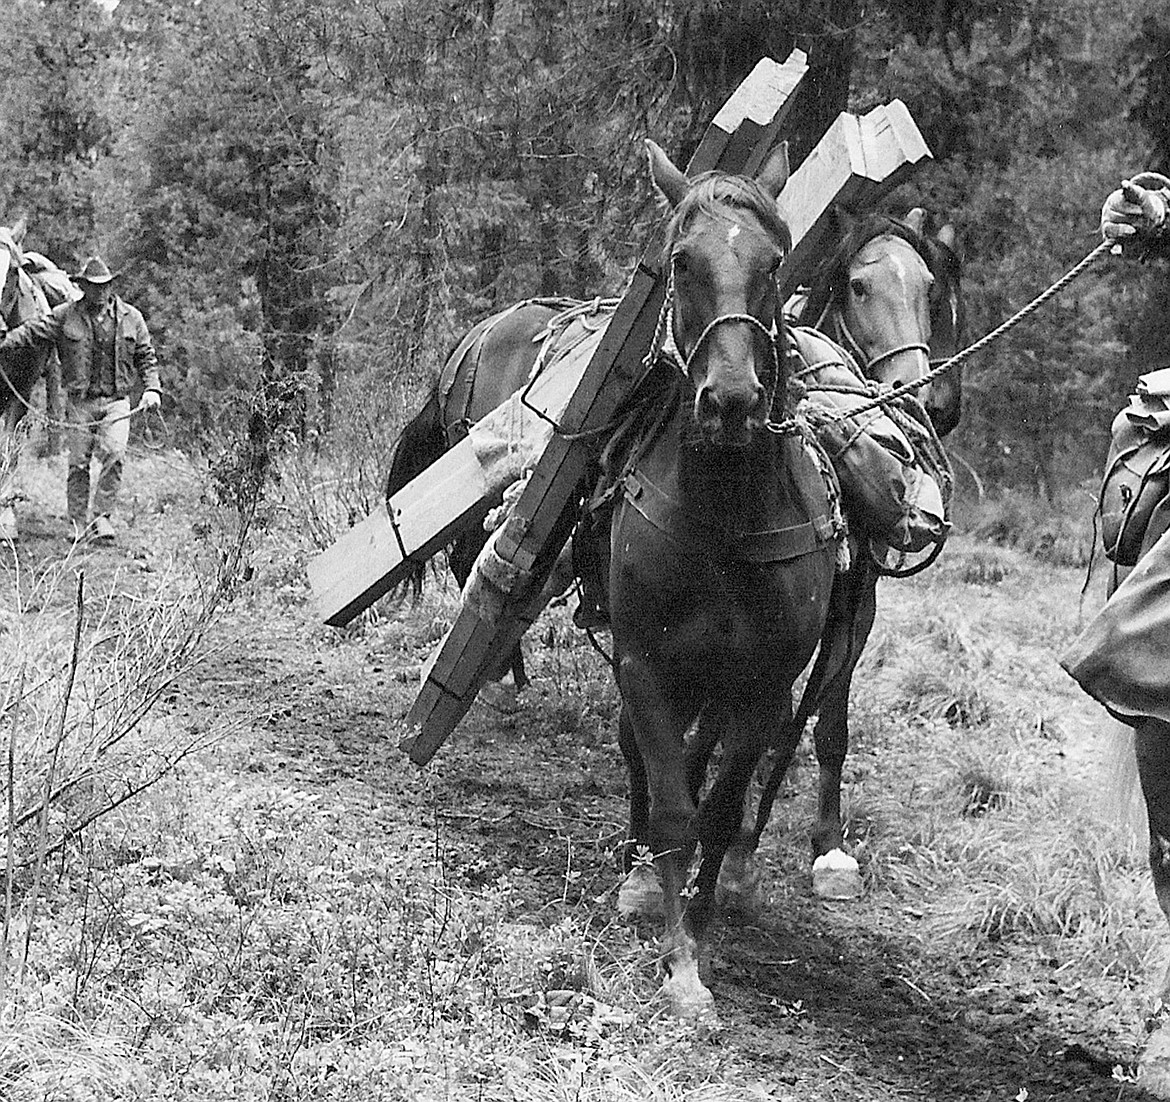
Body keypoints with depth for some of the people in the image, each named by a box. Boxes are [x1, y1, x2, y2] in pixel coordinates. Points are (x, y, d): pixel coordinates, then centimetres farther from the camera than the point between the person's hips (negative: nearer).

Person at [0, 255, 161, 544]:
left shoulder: (130, 318, 7)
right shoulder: (65, 316, 3)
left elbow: (146, 357, 12)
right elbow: (32, 331, -2)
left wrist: (151, 388, -1)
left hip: (116, 400, 0)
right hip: (79, 401, 0)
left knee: (114, 455, -17)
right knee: (78, 462, 0)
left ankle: (102, 517, -6)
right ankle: (78, 523, 11)